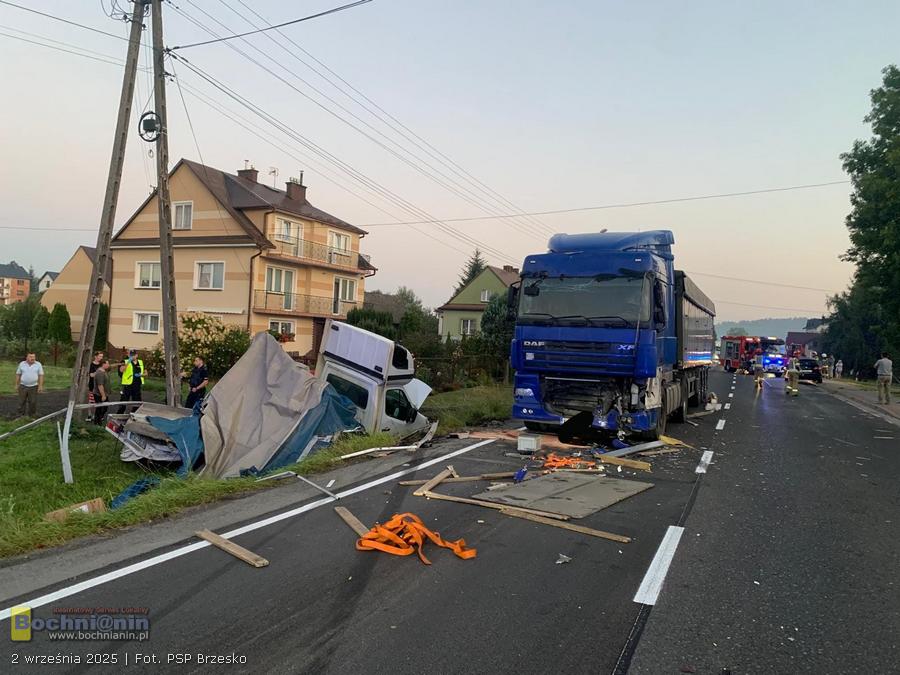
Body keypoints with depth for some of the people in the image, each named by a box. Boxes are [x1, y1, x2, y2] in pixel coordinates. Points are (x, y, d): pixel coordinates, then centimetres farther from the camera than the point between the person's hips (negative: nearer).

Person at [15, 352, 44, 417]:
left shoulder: (38, 364, -2)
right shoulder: (22, 364, 1)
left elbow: (41, 375, -2)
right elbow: (18, 375, 6)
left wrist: (40, 386, -8)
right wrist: (17, 385, 3)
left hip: (33, 387, -1)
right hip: (23, 386, 1)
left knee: (33, 402, 3)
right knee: (22, 402, 6)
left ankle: (32, 415, 15)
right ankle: (21, 415, 16)